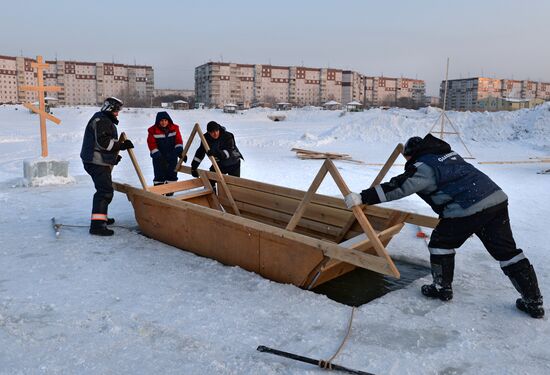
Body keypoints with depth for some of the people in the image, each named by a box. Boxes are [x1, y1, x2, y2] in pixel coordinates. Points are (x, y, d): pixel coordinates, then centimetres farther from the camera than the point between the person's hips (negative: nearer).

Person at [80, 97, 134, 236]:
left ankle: (101, 217, 36)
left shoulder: (106, 121, 22)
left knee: (105, 189, 22)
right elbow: (103, 142, -23)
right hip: (97, 162, -11)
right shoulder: (101, 120, -12)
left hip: (101, 162, 11)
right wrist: (122, 145, -20)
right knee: (105, 191, -17)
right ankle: (97, 224, -21)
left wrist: (114, 156, 21)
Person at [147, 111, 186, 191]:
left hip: (172, 157, 3)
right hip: (159, 158, -2)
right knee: (159, 175, 1)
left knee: (172, 175, 9)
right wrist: (157, 155, -18)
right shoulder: (153, 130, -9)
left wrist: (180, 151, -15)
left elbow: (178, 141, -1)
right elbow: (151, 144, -10)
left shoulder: (174, 128, -3)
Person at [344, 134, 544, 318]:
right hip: (497, 198, 8)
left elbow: (398, 187, -12)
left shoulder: (423, 166, -3)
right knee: (506, 250, 13)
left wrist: (362, 197, -12)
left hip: (468, 208, -8)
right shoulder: (448, 154, 24)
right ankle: (533, 302, 17)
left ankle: (442, 287, 22)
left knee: (440, 242, 12)